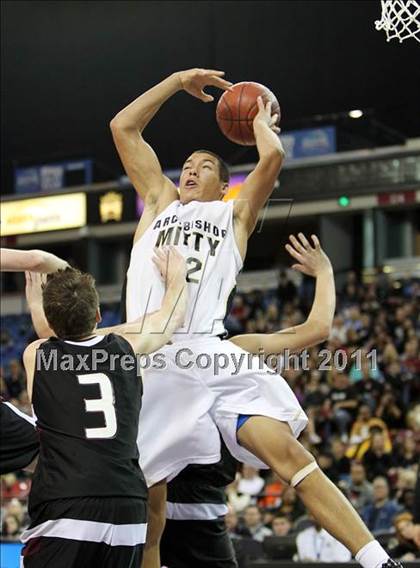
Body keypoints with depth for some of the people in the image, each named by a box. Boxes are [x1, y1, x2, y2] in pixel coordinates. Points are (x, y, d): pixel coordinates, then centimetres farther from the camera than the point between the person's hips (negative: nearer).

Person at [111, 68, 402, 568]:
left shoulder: (234, 214, 21)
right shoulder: (159, 203, 27)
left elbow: (273, 157, 5)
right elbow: (123, 127, 25)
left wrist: (261, 123, 25)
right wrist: (179, 80, 28)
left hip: (209, 355, -2)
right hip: (150, 359, 3)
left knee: (286, 451, -17)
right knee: (147, 499, 0)